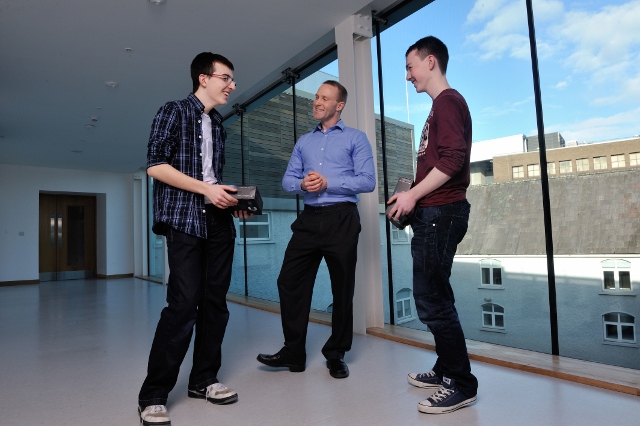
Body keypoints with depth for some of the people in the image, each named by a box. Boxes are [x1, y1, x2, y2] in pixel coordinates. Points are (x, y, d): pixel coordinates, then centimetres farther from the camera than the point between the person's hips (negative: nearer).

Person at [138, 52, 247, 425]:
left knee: (215, 300, 6)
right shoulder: (174, 112, 2)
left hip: (219, 220, 7)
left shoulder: (219, 126, 20)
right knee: (184, 303, -12)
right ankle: (153, 395, 4)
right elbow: (155, 165, -8)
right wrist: (206, 188, -14)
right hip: (184, 218, -6)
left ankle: (204, 380, 20)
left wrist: (232, 199, 5)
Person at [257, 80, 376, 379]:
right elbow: (287, 180, 13)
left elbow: (367, 181, -8)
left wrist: (327, 183, -15)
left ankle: (336, 355, 22)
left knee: (342, 288, 5)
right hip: (309, 219, 5)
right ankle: (293, 352, 15)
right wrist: (302, 184, -9)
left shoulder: (356, 138, 4)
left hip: (341, 219, -4)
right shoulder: (303, 142, 19)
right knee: (289, 281, 0)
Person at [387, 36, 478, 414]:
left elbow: (453, 158, -20)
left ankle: (462, 384, 7)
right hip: (434, 213, 10)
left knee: (431, 301, -7)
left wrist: (412, 196, -15)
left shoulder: (448, 100, -7)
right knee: (434, 298, 15)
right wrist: (413, 195, 14)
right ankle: (446, 370, 28)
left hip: (441, 213, -10)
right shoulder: (441, 105, 23)